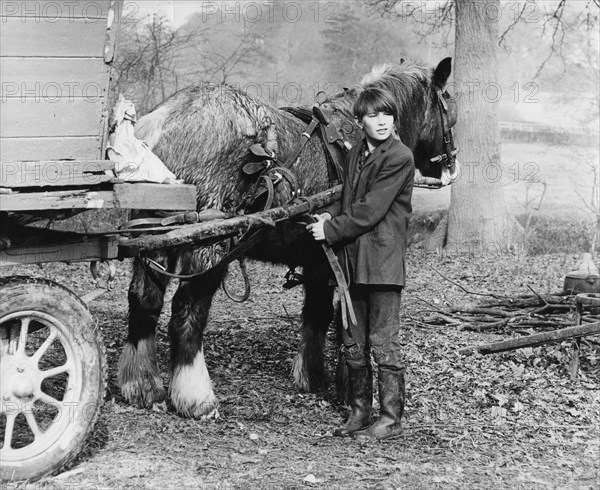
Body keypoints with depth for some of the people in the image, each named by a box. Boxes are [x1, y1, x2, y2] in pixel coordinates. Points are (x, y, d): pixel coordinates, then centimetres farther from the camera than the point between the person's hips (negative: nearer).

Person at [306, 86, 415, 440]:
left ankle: (391, 418, 5)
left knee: (384, 343, -3)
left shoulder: (399, 158, -11)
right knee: (354, 344, 13)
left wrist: (330, 230, -12)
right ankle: (360, 413, 24)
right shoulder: (356, 155, 14)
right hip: (353, 261, 8)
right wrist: (332, 219, 1)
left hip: (383, 261, -8)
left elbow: (370, 211, -16)